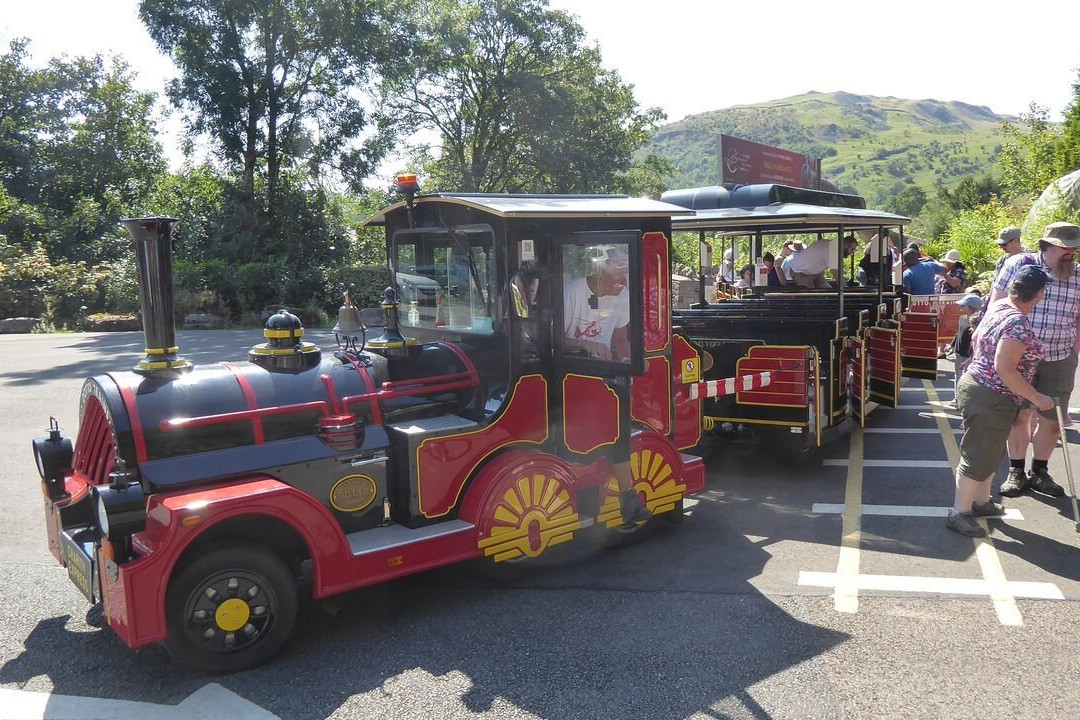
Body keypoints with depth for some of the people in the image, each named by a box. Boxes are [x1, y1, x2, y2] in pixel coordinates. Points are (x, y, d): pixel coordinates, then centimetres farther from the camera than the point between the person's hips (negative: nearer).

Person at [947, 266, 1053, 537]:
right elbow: (1004, 368, -28)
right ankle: (958, 514, 9)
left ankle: (981, 501, 37)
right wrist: (1037, 398, -21)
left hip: (975, 382, 10)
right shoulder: (1019, 323, -23)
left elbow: (977, 338, 18)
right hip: (990, 399, -10)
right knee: (979, 456, 0)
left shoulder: (998, 307, 4)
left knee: (992, 451, 23)